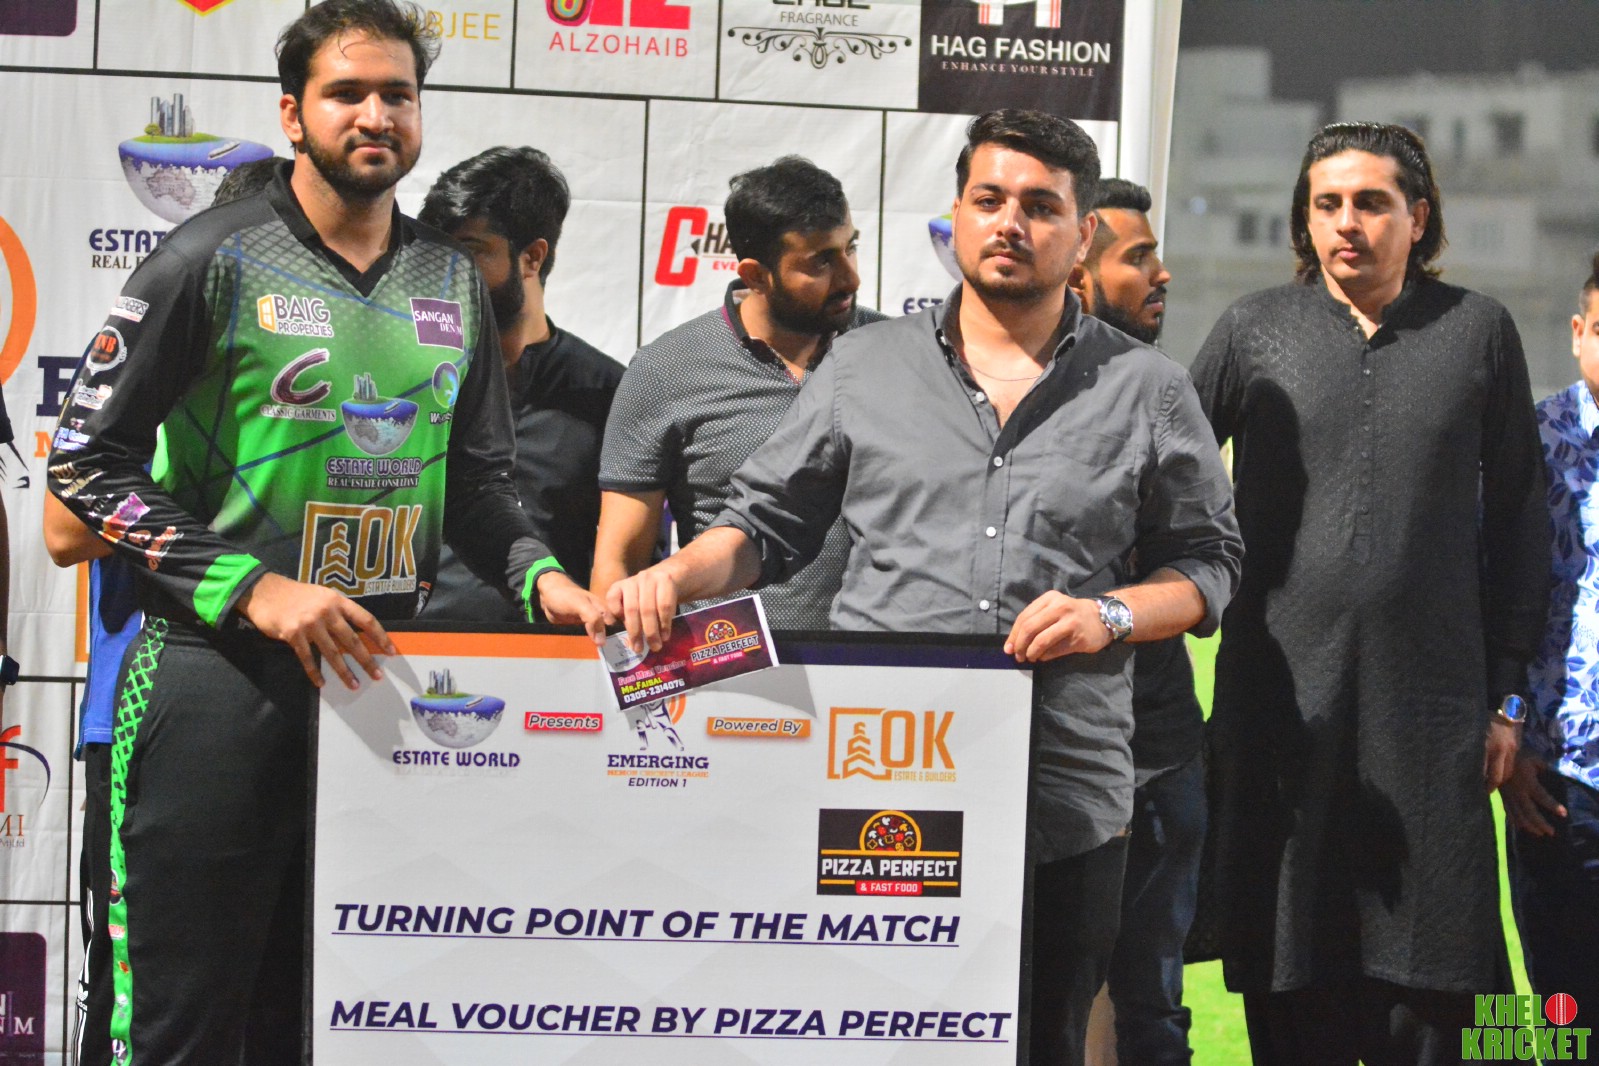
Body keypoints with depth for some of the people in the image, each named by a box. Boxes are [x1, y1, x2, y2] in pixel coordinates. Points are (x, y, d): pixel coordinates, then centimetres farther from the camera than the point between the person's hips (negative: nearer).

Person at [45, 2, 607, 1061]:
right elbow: (88, 460, -7)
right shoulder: (215, 261, -4)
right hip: (220, 680, -5)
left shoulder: (452, 281, 13)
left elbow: (476, 479, 22)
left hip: (376, 671, 5)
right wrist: (252, 588, -17)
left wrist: (539, 575, 1)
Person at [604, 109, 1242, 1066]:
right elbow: (768, 522, 16)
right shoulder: (866, 366, 13)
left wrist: (1110, 615, -6)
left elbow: (1208, 561, 12)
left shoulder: (1149, 391, 10)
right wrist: (680, 574, -3)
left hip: (1065, 807, 0)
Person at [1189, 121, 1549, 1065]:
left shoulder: (1480, 332, 6)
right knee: (1290, 986, 4)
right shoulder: (1254, 332, 6)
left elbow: (1518, 519, 8)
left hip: (1433, 706, 0)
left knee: (1429, 988, 0)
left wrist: (1508, 693, 4)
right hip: (1281, 706, 1)